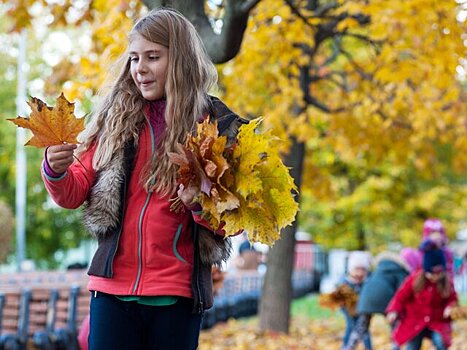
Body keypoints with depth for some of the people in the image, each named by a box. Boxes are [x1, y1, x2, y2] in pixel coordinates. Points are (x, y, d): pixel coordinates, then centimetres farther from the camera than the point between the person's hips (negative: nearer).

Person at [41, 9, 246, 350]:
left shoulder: (218, 128, -1)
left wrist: (201, 204, -18)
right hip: (113, 287, 1)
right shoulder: (115, 117, 5)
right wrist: (55, 171, -15)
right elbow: (74, 194, 5)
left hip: (177, 295, -1)